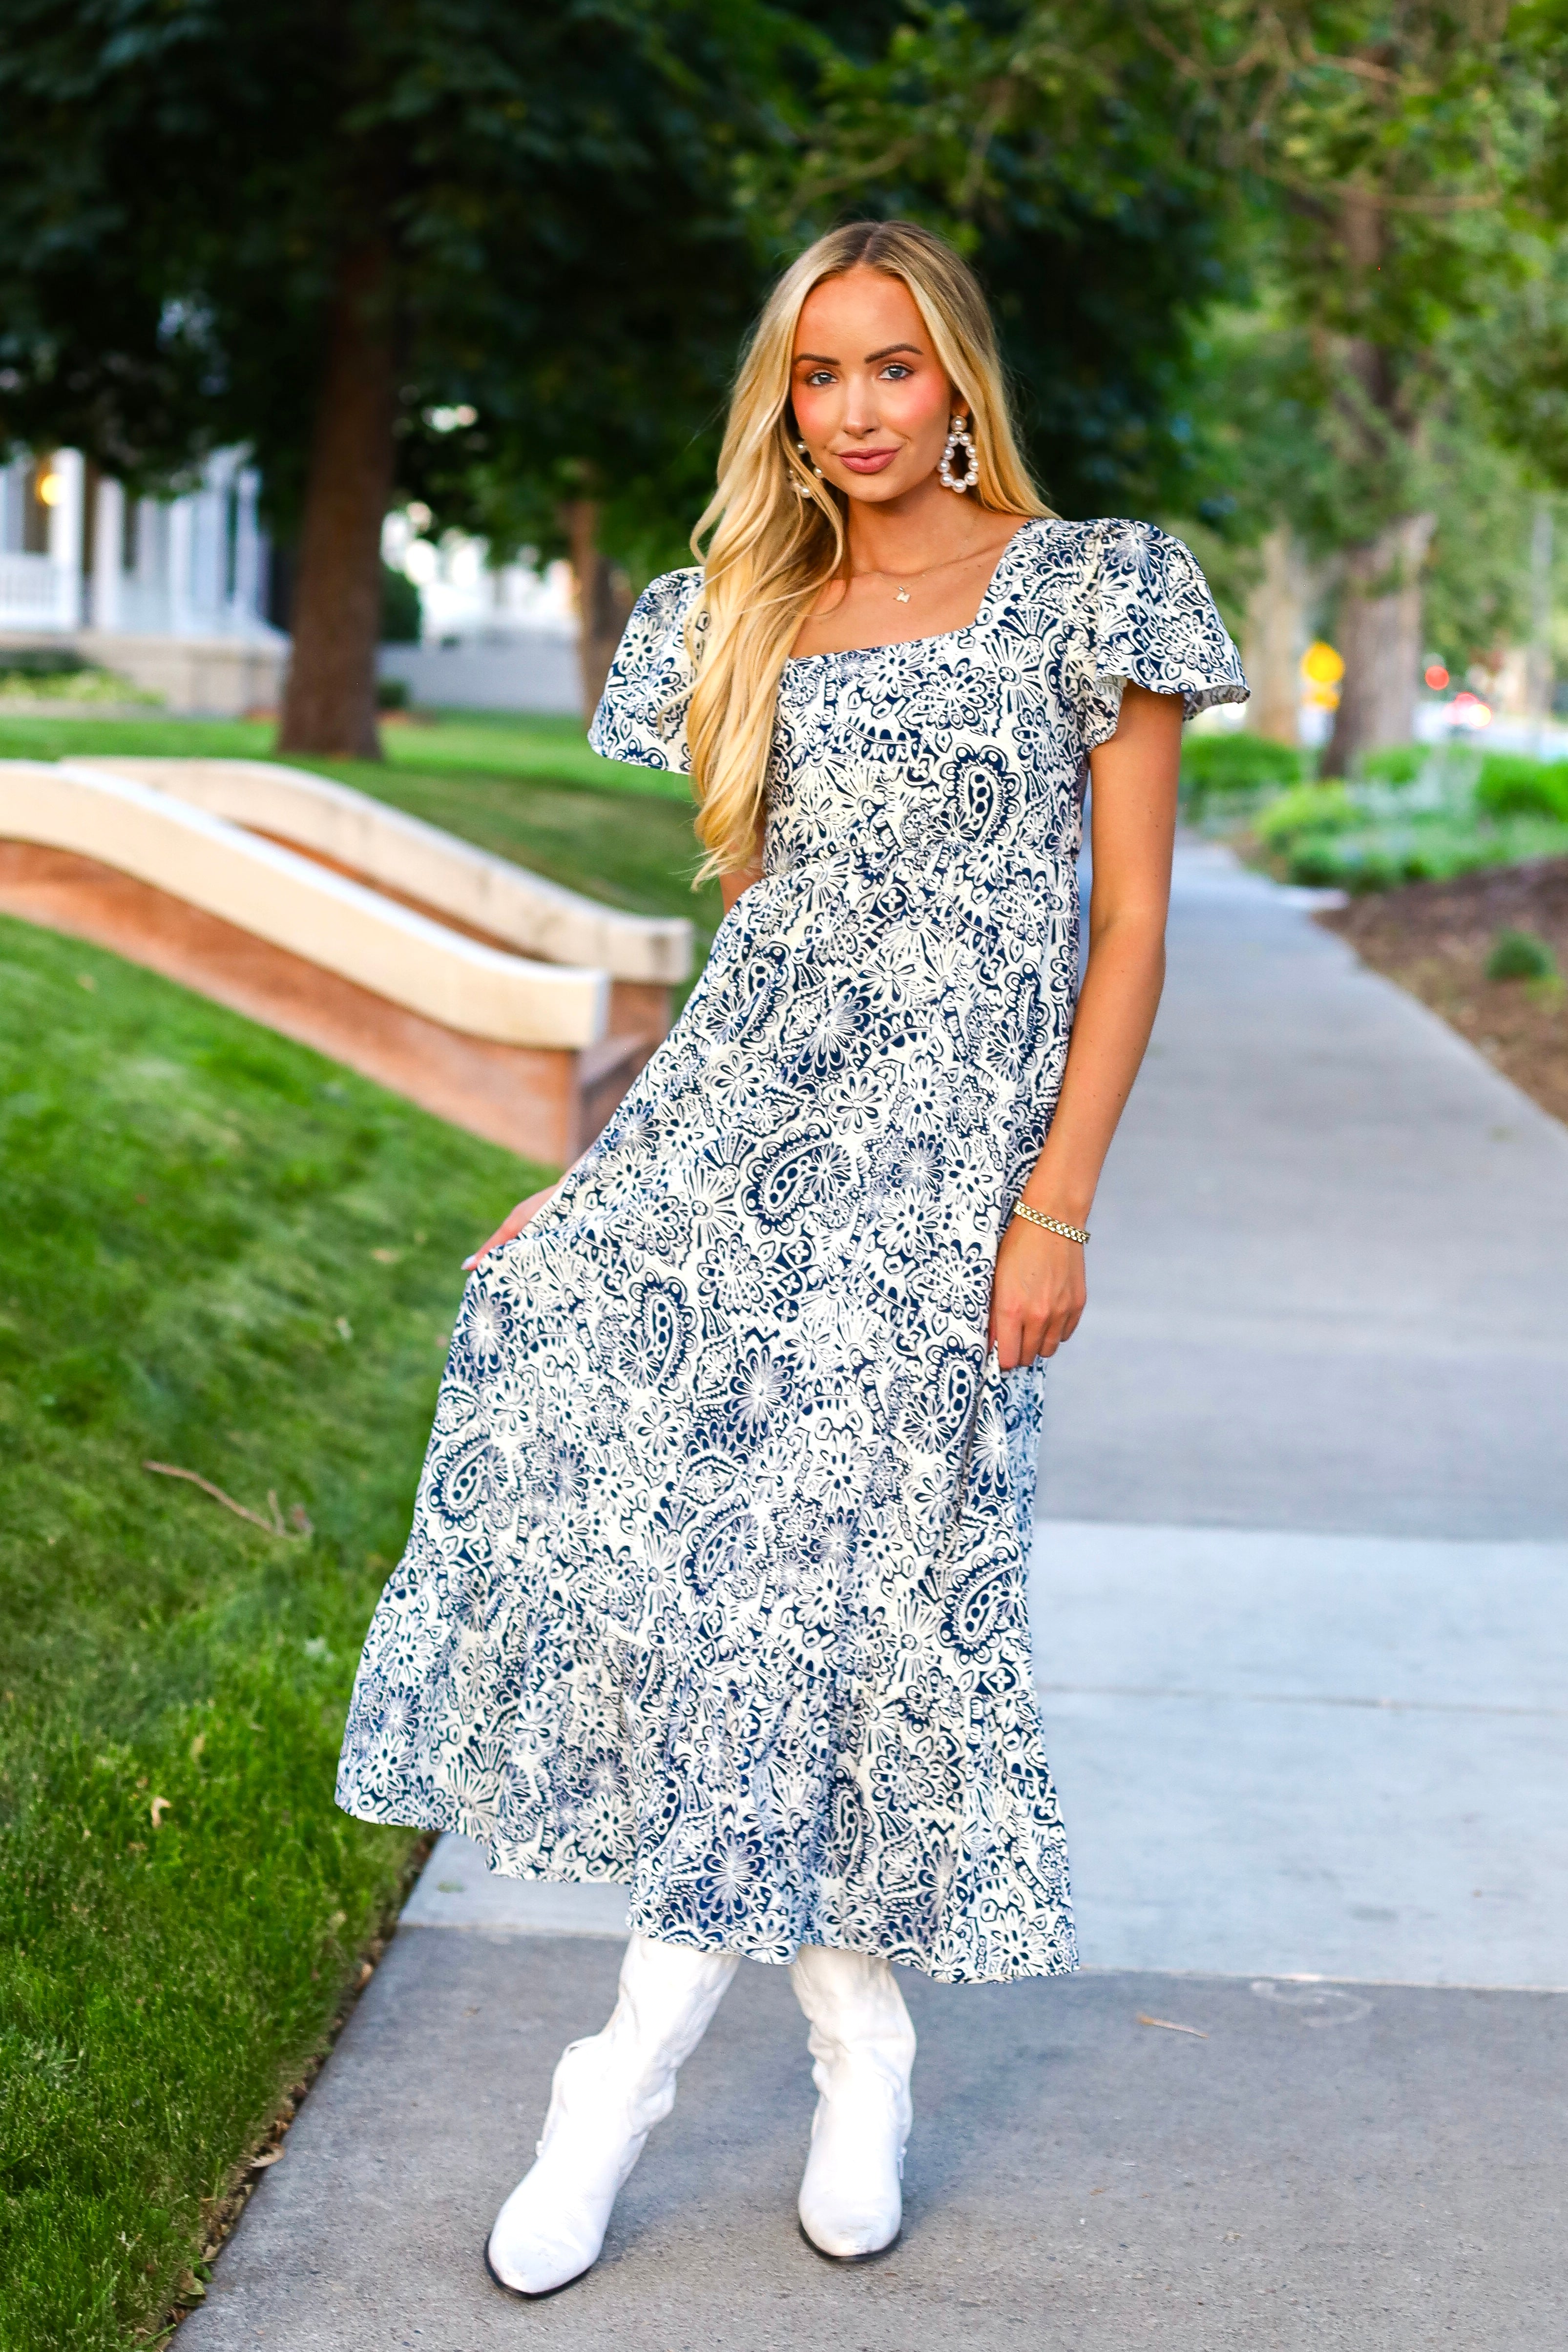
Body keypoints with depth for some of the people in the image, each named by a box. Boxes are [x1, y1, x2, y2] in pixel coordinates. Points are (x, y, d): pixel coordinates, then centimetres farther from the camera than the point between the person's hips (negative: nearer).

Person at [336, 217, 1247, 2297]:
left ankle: (637, 2061, 9)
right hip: (731, 1118, 4)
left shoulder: (1085, 591, 0)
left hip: (943, 1144, -4)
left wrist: (1059, 1205, -11)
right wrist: (606, 1173, 13)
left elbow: (1132, 925, -3)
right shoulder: (746, 625, 14)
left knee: (807, 1558, -7)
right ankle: (859, 2044, 3)